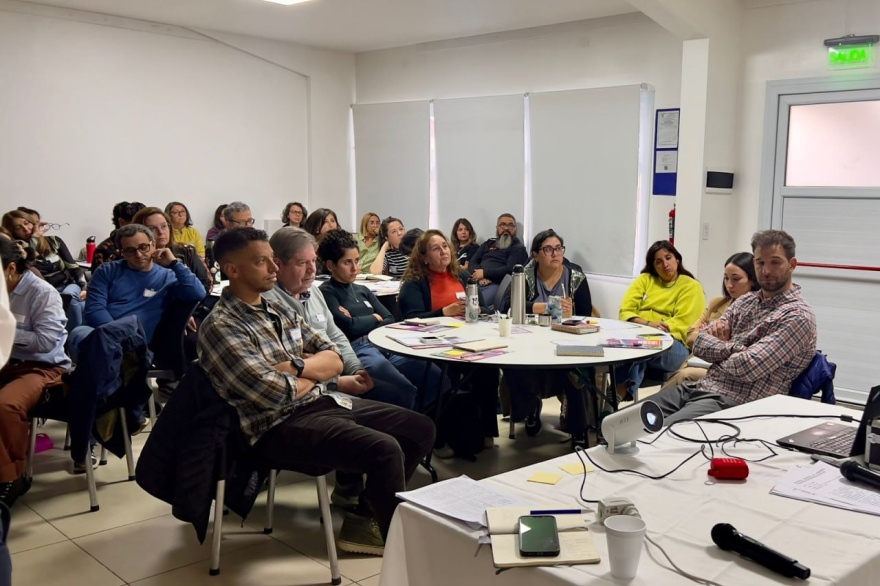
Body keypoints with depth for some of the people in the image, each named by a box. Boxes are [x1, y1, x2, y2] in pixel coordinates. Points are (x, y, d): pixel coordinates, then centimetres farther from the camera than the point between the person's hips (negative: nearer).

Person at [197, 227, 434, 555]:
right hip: (280, 425, -9)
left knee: (421, 429, 5)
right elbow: (275, 393, -20)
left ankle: (366, 519, 9)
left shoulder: (279, 310, 13)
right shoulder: (221, 327, -13)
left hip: (325, 402, 9)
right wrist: (315, 373, -1)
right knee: (384, 450, -27)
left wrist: (295, 366, -11)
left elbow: (334, 359, 9)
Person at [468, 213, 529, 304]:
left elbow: (510, 269, -6)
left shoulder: (518, 248, 11)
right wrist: (480, 277, -5)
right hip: (477, 282, 5)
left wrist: (485, 273, -7)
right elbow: (472, 262, 16)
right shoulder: (488, 244, 27)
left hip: (497, 284, -4)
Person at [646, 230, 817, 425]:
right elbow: (701, 342, 10)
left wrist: (718, 350, 1)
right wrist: (734, 348, -9)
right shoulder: (745, 301, 17)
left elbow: (748, 367, -18)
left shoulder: (798, 316, -8)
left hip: (733, 401, -8)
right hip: (699, 387, 8)